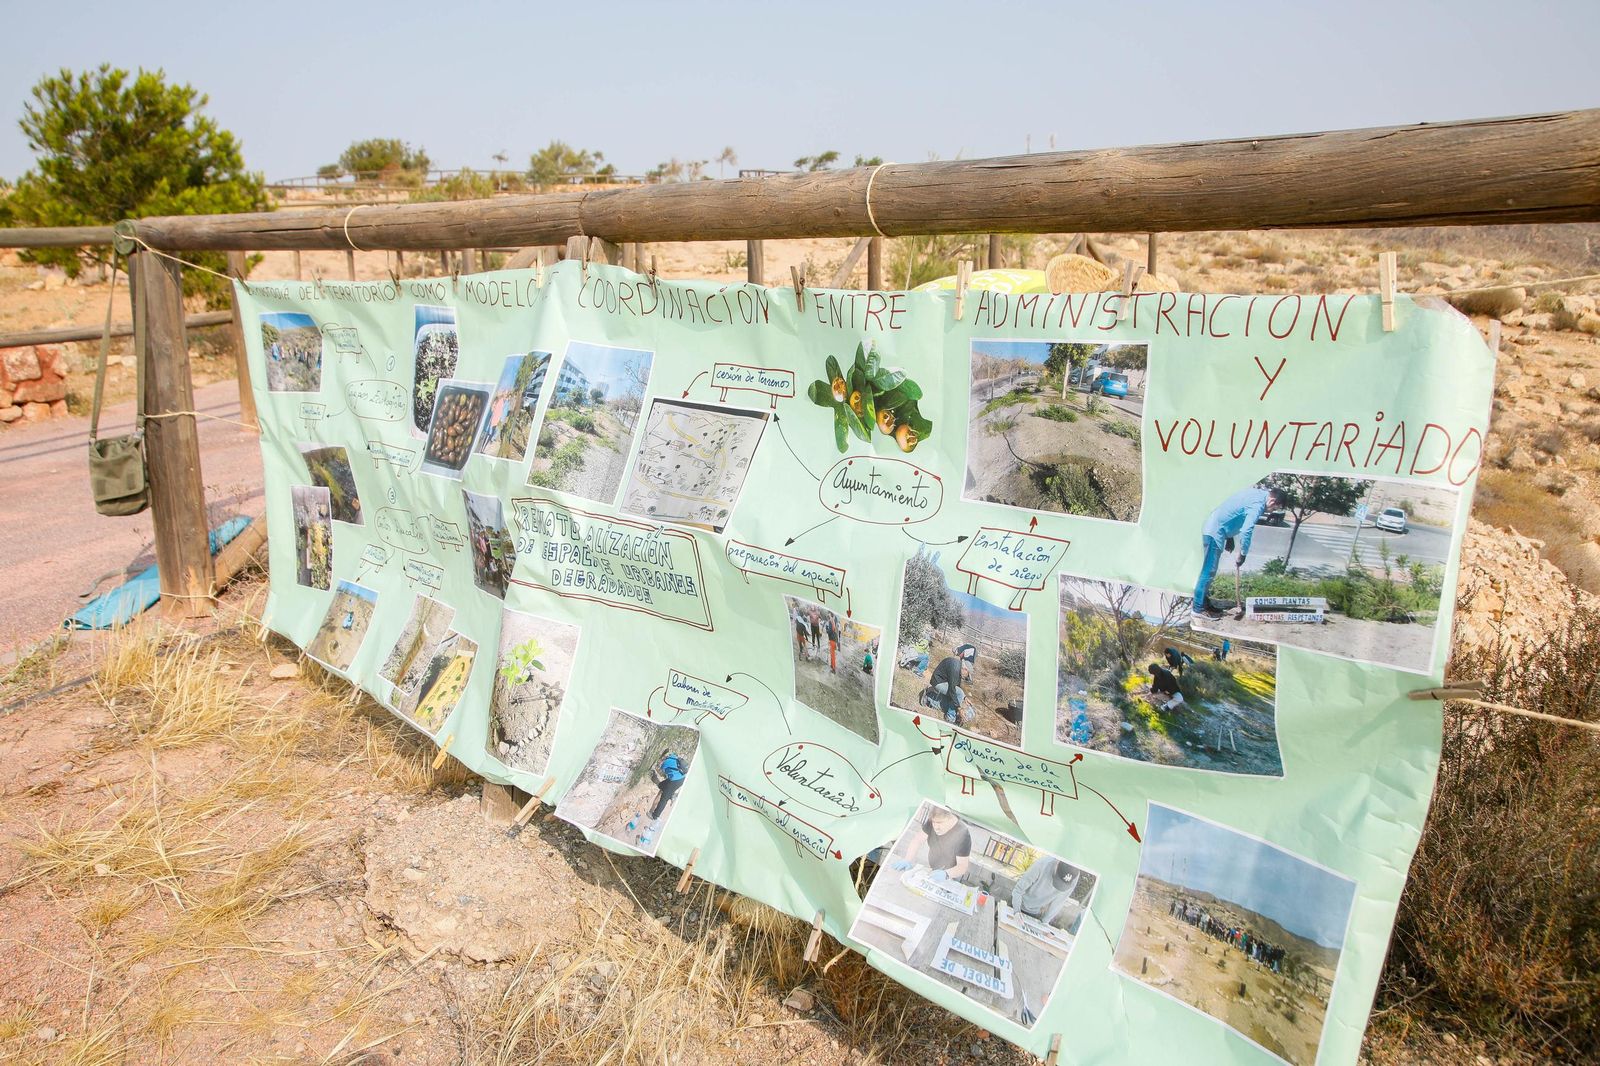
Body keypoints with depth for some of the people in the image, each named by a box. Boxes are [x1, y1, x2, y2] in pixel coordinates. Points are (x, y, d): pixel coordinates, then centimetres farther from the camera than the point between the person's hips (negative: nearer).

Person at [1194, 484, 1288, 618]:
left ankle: (1204, 602, 21)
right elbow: (1246, 532, -24)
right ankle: (1199, 608, -4)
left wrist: (1229, 538, 20)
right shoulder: (1257, 505, -17)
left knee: (1209, 571, 15)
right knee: (1208, 572, -7)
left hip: (1212, 528, 10)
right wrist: (1242, 555, -12)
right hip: (1215, 532, -10)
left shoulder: (1256, 493, 13)